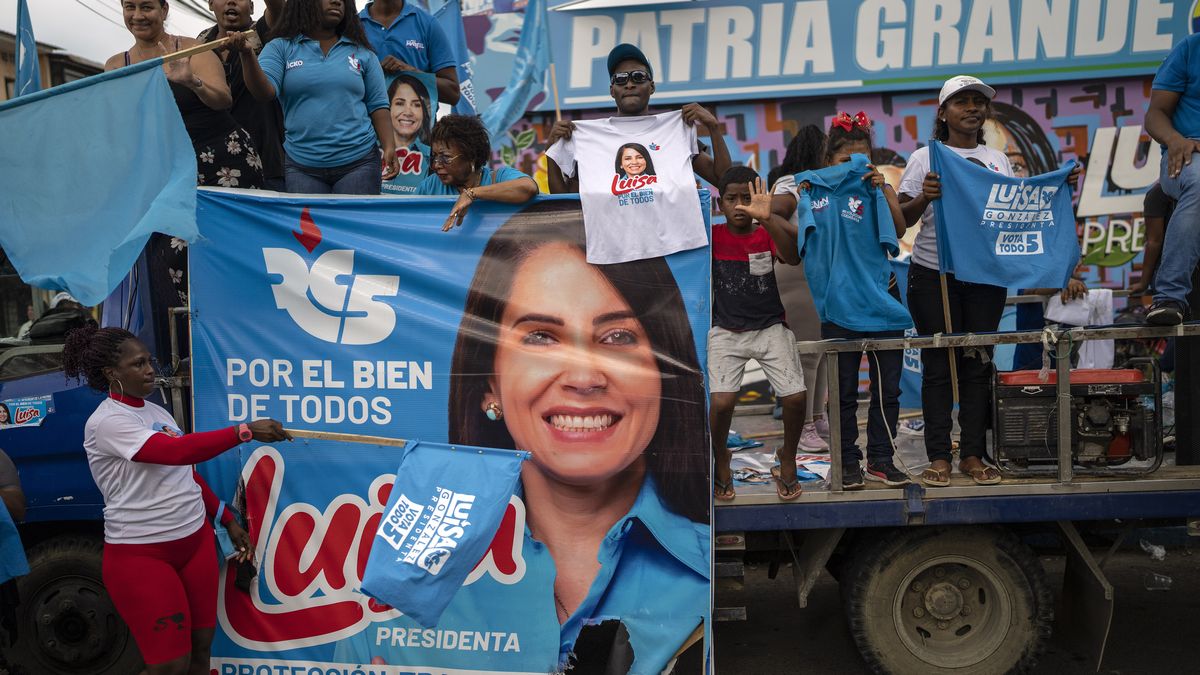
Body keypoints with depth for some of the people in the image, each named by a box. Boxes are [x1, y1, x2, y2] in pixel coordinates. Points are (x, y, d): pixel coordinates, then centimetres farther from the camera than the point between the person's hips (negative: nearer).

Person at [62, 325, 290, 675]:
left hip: (196, 540, 8)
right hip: (142, 554, -7)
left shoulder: (157, 412, 10)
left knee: (201, 645, 10)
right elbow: (178, 451, -30)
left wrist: (228, 521, 17)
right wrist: (246, 431, -33)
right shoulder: (106, 422, -16)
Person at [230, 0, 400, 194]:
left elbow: (377, 105, 9)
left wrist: (389, 147, -5)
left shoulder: (363, 54, 9)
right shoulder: (281, 48, 5)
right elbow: (265, 92, -9)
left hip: (358, 161, 1)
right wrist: (248, 54, -25)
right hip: (301, 165, 0)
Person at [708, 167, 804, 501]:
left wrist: (766, 219, -40)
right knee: (721, 402, -19)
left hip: (770, 328, 1)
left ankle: (787, 457, 16)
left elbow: (792, 257, -25)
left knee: (795, 397, -14)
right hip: (726, 332, -1)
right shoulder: (712, 236, -2)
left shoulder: (767, 235, -4)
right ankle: (721, 459, 13)